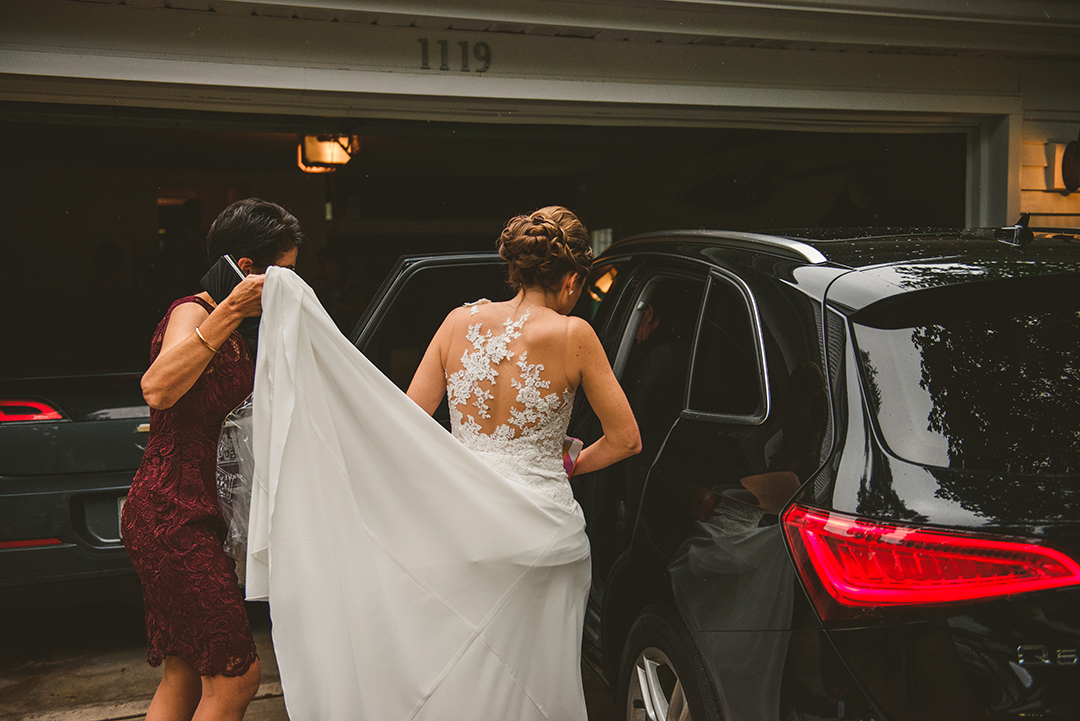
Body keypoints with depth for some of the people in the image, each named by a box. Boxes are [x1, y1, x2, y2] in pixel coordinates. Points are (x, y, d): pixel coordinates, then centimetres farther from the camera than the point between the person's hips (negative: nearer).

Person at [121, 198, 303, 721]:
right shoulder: (191, 313, -14)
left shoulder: (230, 334, 16)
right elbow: (158, 389, -34)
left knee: (186, 673, 16)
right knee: (235, 674, -6)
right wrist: (230, 310, -34)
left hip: (191, 513, 10)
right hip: (171, 515, -10)